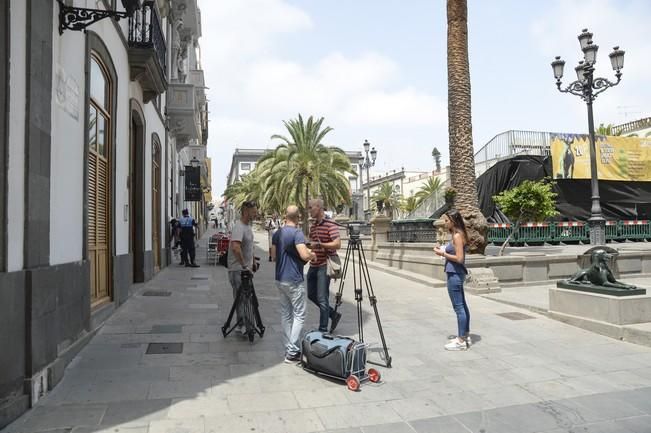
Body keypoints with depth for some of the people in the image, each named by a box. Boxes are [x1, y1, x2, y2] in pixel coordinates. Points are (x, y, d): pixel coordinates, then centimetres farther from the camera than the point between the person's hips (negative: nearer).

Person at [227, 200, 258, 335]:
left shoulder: (248, 225, 11)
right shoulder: (239, 227, -21)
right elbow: (235, 247, -35)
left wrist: (253, 262, 24)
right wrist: (244, 266, -30)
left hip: (246, 269, 10)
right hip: (238, 270, -10)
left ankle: (244, 324, 26)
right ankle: (243, 326, 4)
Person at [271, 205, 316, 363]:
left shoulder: (277, 233, 7)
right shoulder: (297, 233, -15)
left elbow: (274, 256, 11)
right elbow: (305, 255, -25)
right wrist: (313, 255, -4)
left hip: (280, 279, 8)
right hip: (294, 281, -7)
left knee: (285, 314, 13)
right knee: (299, 315, 0)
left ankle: (288, 349, 18)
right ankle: (292, 352, -1)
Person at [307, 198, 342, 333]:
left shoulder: (330, 225, -13)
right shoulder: (312, 227, 13)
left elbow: (337, 244, -23)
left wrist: (319, 244, -27)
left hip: (324, 266, -9)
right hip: (313, 265, 9)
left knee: (322, 299, -4)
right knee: (311, 294, 15)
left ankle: (323, 330, 9)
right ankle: (334, 315, 31)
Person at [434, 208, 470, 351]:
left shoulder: (457, 236, -16)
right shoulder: (458, 234, 12)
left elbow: (459, 258, -21)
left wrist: (443, 254, -13)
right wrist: (444, 250, 9)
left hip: (455, 274, -10)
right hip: (457, 274, 10)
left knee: (459, 307, -3)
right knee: (462, 306, 15)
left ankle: (461, 341, 5)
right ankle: (465, 336, 25)